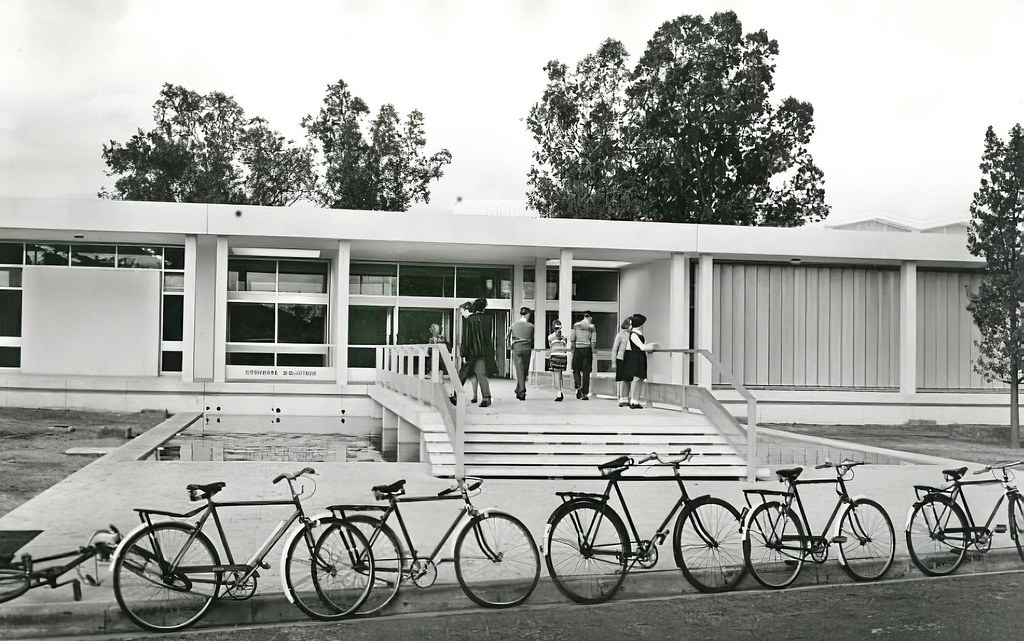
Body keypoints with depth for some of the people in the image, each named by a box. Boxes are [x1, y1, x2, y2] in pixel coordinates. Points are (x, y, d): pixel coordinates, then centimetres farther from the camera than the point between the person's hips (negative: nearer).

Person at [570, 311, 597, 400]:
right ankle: (585, 393, 3)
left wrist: (572, 349, 10)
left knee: (576, 370, 14)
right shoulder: (592, 327, -2)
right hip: (587, 349, -1)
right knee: (586, 372, 4)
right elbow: (593, 341, -4)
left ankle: (578, 386, -10)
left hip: (577, 350, 1)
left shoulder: (576, 325, 3)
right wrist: (592, 351, 8)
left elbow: (572, 339, 1)